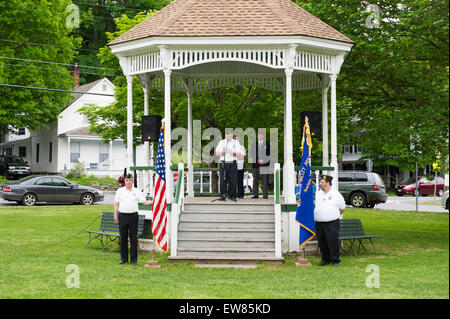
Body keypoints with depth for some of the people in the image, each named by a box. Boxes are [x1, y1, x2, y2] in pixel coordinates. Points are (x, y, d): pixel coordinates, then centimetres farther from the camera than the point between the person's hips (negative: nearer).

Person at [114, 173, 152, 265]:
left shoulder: (137, 191, 7)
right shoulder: (120, 191, 9)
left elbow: (144, 202, 3)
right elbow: (116, 203, 10)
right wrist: (115, 215, 2)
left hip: (133, 216, -1)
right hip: (122, 215, 1)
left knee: (133, 238, 0)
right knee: (123, 237, 3)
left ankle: (134, 259, 6)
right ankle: (124, 258, 13)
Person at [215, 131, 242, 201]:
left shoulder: (236, 142, 8)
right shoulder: (222, 142, 10)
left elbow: (239, 154, 2)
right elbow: (217, 153, 7)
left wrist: (234, 154, -20)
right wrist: (221, 153, -14)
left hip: (233, 163, 0)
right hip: (223, 163, 0)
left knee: (233, 180, -4)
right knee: (223, 180, -4)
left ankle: (233, 196, 2)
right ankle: (222, 196, 0)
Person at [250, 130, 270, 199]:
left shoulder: (267, 144, 8)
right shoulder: (254, 144, 12)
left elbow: (269, 154, 3)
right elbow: (252, 154, 6)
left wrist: (263, 160, -8)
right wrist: (257, 160, -7)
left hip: (264, 164, -2)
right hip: (256, 164, 2)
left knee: (264, 180, -3)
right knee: (255, 180, 1)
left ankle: (265, 195, -1)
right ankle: (255, 194, 5)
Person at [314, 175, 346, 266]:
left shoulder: (336, 194, 3)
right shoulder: (317, 194, 12)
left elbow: (342, 208, 12)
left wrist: (334, 215, 10)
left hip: (332, 223, -4)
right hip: (318, 223, 4)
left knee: (333, 241, -7)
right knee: (321, 242, 6)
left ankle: (335, 260, 3)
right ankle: (325, 259, 18)